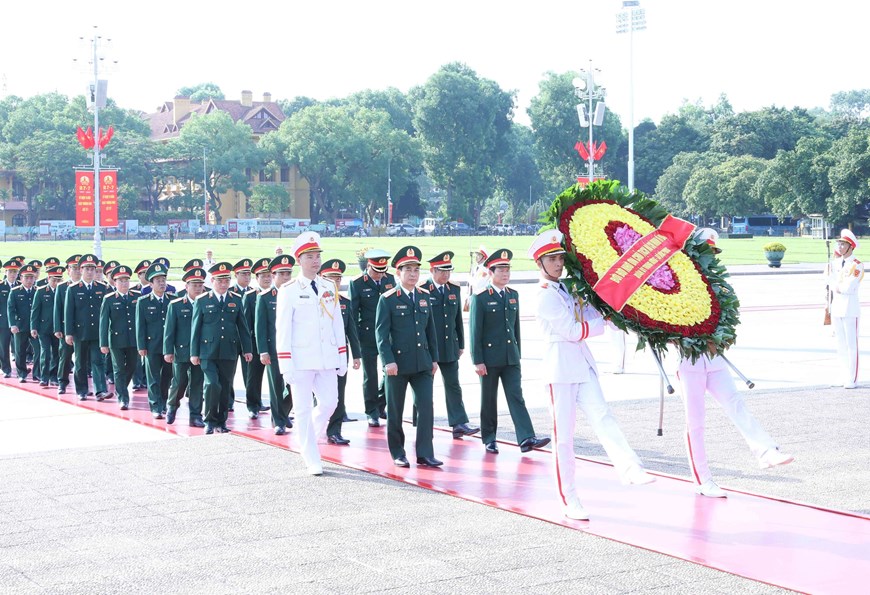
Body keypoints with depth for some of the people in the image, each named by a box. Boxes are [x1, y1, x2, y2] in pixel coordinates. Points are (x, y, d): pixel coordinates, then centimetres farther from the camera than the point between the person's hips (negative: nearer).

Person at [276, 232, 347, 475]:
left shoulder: (329, 288, 10)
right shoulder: (289, 290, -4)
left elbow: (338, 323, 13)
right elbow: (282, 329, -6)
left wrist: (342, 357, 9)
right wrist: (286, 365, -11)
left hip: (326, 358, 4)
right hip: (301, 359, -4)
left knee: (329, 403, 1)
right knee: (304, 408, 1)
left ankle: (306, 440, 29)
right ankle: (312, 460, 9)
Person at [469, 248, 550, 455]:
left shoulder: (513, 295, 10)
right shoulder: (480, 298, -8)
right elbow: (475, 331, -9)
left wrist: (518, 353, 16)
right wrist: (477, 361, -12)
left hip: (511, 358, 5)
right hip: (489, 358, -4)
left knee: (516, 397, -3)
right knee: (488, 400, 6)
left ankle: (526, 438, -11)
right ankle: (489, 439, 17)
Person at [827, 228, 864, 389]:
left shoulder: (857, 265, -10)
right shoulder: (837, 262, 11)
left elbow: (848, 288, -18)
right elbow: (830, 283, 10)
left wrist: (835, 285, -4)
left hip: (850, 308, -7)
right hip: (836, 307, 7)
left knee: (851, 345, -3)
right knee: (841, 345, 11)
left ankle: (852, 379, 1)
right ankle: (845, 377, 19)